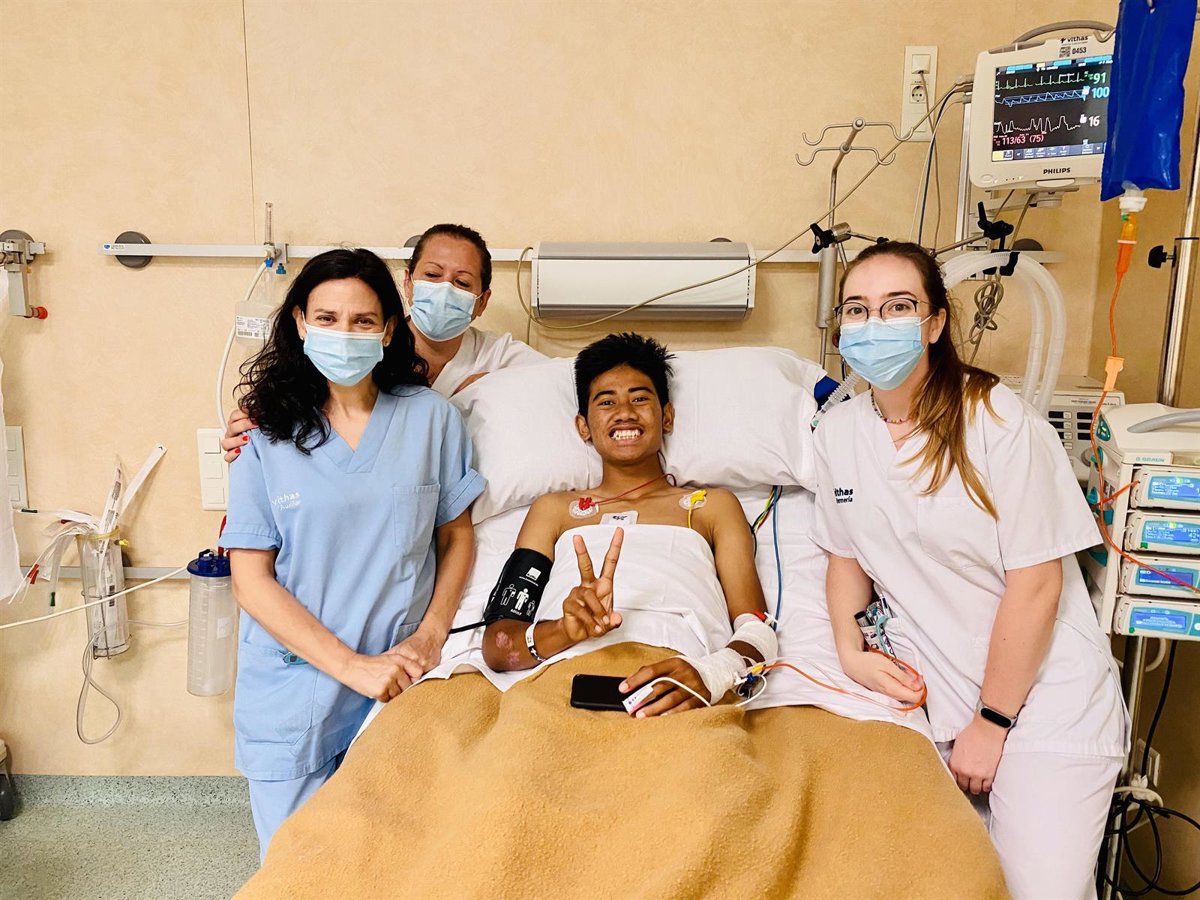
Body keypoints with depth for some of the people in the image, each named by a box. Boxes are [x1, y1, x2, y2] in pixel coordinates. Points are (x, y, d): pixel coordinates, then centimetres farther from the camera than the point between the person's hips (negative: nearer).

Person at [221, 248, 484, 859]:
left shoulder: (431, 419, -3)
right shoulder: (268, 437, -6)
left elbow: (457, 536, 5)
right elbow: (252, 581, -8)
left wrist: (431, 635, -9)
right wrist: (354, 666, -16)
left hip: (401, 687, 1)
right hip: (293, 695, 0)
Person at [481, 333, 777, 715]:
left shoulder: (713, 505, 26)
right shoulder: (554, 509, 27)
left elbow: (757, 629, 11)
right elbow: (495, 646, 13)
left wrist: (710, 673, -14)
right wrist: (565, 631, -12)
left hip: (678, 698, 0)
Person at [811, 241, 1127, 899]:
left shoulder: (1000, 423, -16)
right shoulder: (838, 432, -1)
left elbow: (1035, 586, -15)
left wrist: (991, 722, -10)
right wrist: (850, 651, -6)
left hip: (1042, 694, -3)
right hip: (932, 695, 4)